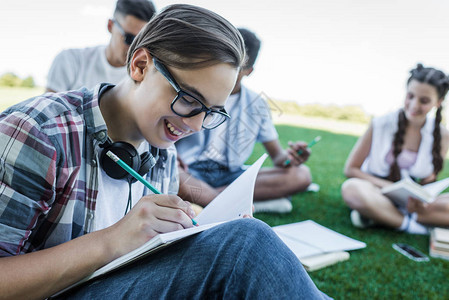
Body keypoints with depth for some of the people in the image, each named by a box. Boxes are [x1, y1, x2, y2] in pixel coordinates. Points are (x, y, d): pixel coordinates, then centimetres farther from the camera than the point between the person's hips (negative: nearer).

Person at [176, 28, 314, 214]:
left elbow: (276, 155, 8)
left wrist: (288, 158, -17)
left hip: (232, 175, 3)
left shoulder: (256, 104, 10)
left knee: (301, 174, -18)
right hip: (191, 173, -3)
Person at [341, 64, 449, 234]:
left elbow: (428, 181, 4)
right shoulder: (381, 124, -8)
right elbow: (350, 169, -6)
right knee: (352, 188, -36)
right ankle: (411, 225, -24)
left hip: (410, 201, 3)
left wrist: (418, 201, -20)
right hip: (377, 194, -2)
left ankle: (377, 216, -25)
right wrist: (388, 186, -19)